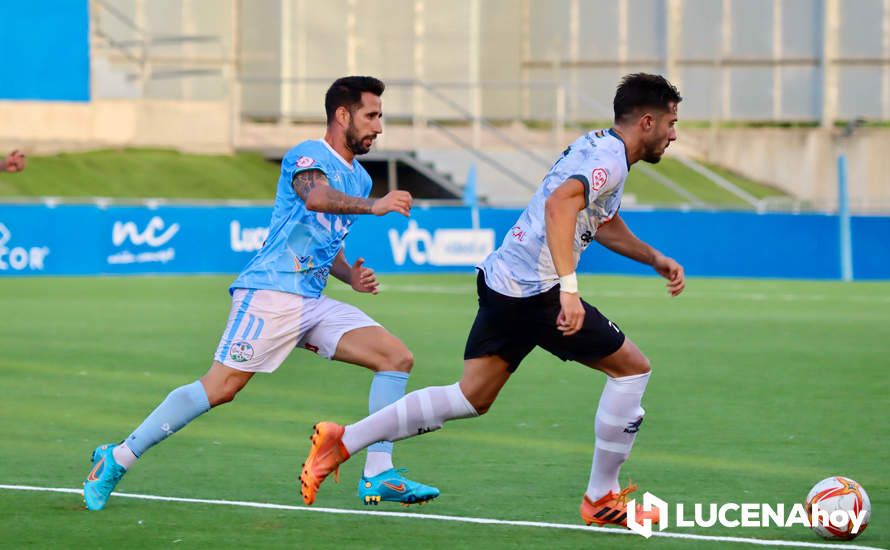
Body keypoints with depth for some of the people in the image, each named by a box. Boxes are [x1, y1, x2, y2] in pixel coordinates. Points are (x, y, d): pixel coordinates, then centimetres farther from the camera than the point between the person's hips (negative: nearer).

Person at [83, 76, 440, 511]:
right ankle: (118, 459, -4)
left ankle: (378, 476, -7)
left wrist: (351, 276, 13)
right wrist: (373, 206, -40)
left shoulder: (360, 179, 22)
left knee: (397, 357, -4)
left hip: (312, 304, 9)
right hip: (271, 292, -8)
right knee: (220, 388, -15)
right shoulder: (308, 155, -5)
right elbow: (315, 196, -29)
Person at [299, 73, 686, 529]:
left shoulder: (598, 147, 19)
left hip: (501, 280, 10)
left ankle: (343, 440, 6)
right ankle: (601, 500, 7)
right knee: (631, 368, 1)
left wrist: (656, 259, 37)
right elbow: (559, 205, -31)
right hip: (533, 290, -10)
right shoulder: (609, 159, -13)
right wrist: (568, 289, -36)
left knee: (472, 397, 11)